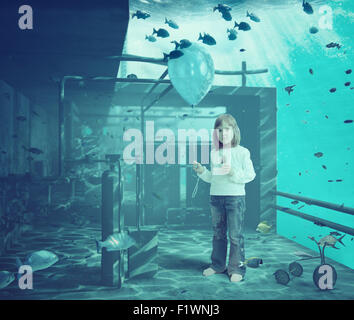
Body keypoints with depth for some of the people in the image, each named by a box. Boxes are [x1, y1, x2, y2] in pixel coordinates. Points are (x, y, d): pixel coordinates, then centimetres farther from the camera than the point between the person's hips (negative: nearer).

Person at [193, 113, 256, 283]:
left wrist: (233, 173, -21)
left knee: (235, 235, 1)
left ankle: (236, 268, 14)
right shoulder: (214, 153, 9)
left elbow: (250, 175, -7)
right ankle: (217, 264, 28)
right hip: (216, 196, 5)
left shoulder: (242, 152, -5)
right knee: (218, 233, 15)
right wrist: (201, 171, -2)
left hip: (235, 197, -5)